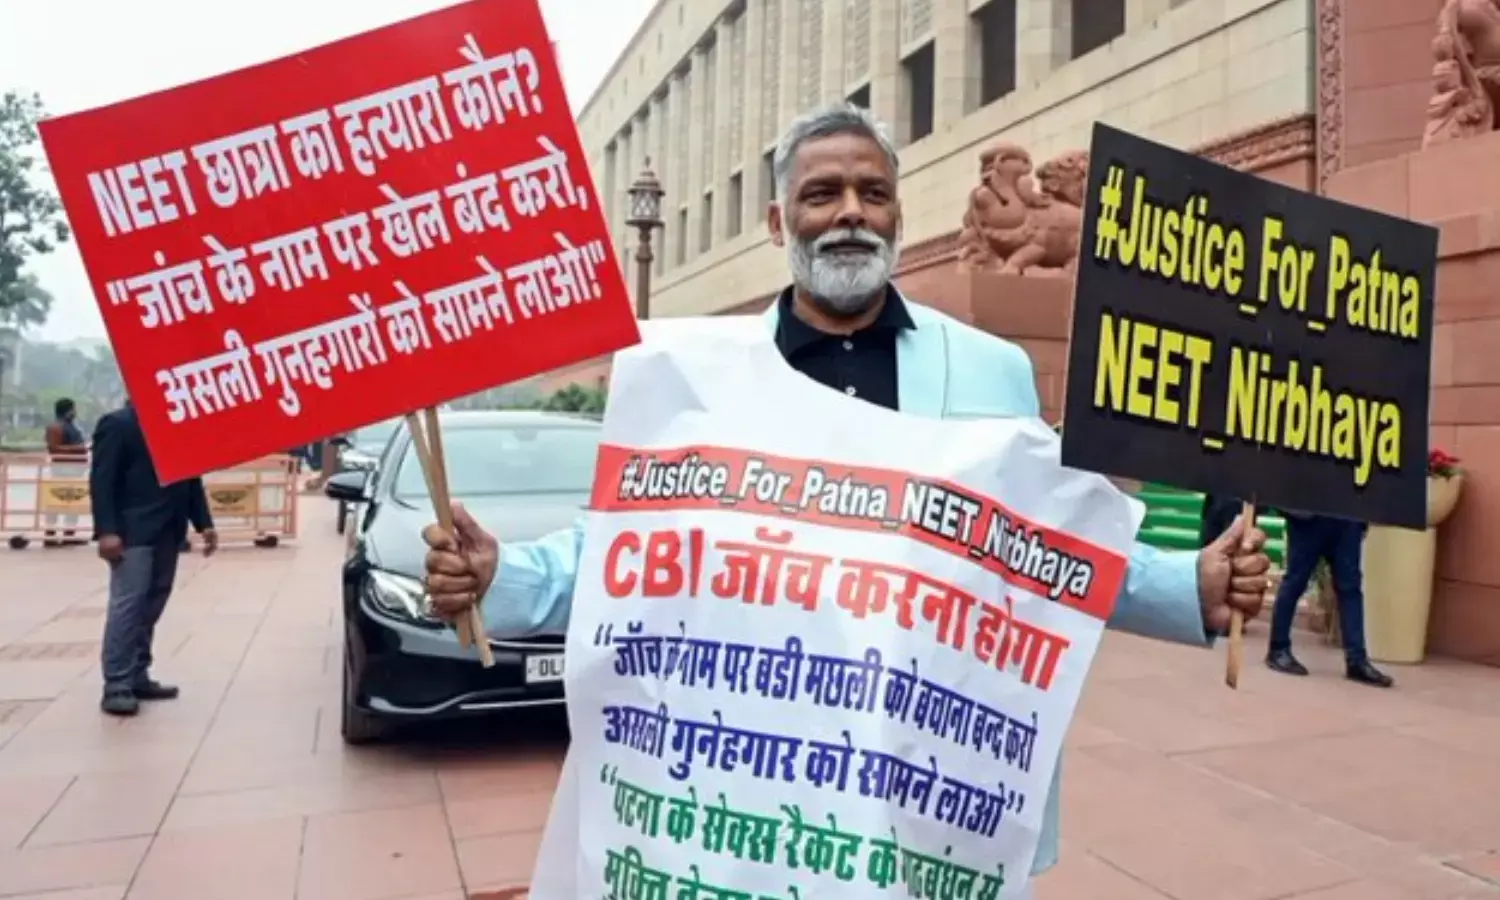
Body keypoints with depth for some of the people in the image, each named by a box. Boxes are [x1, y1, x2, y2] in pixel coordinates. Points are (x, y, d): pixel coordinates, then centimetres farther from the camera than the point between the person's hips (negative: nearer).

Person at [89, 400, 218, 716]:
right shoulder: (117, 424, -4)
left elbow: (191, 477, 18)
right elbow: (101, 480, -10)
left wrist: (204, 523, 10)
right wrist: (106, 530, -19)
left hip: (168, 532, 7)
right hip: (133, 533, -7)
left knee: (151, 605, 9)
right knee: (128, 603, -7)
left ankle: (137, 677, 17)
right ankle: (117, 685, -2)